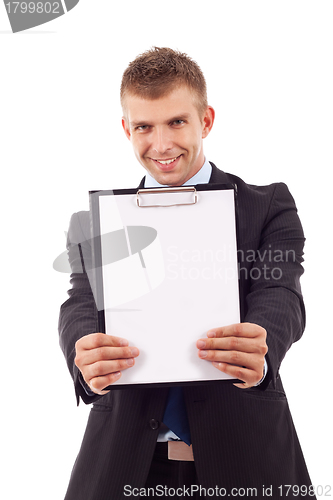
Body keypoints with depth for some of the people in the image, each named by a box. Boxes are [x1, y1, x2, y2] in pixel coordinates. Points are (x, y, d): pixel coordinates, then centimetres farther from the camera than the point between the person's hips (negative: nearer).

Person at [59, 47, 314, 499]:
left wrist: (259, 353, -37)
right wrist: (86, 358, -32)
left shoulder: (269, 207, 1)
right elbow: (82, 303, -7)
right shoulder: (95, 223, 6)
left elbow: (280, 296, -13)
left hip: (245, 463, -1)